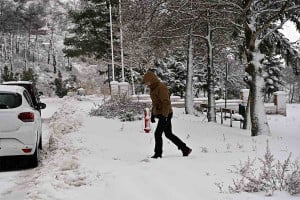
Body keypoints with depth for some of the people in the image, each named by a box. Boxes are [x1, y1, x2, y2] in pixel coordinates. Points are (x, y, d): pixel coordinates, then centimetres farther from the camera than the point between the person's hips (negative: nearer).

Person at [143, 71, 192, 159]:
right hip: (159, 114, 10)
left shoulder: (161, 88, -17)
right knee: (168, 134, 13)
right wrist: (152, 114, 19)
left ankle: (158, 154, 4)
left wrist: (164, 116, -25)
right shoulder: (153, 88, 12)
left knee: (157, 133, -7)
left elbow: (166, 103, -22)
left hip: (165, 115, -10)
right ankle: (185, 149, 20)